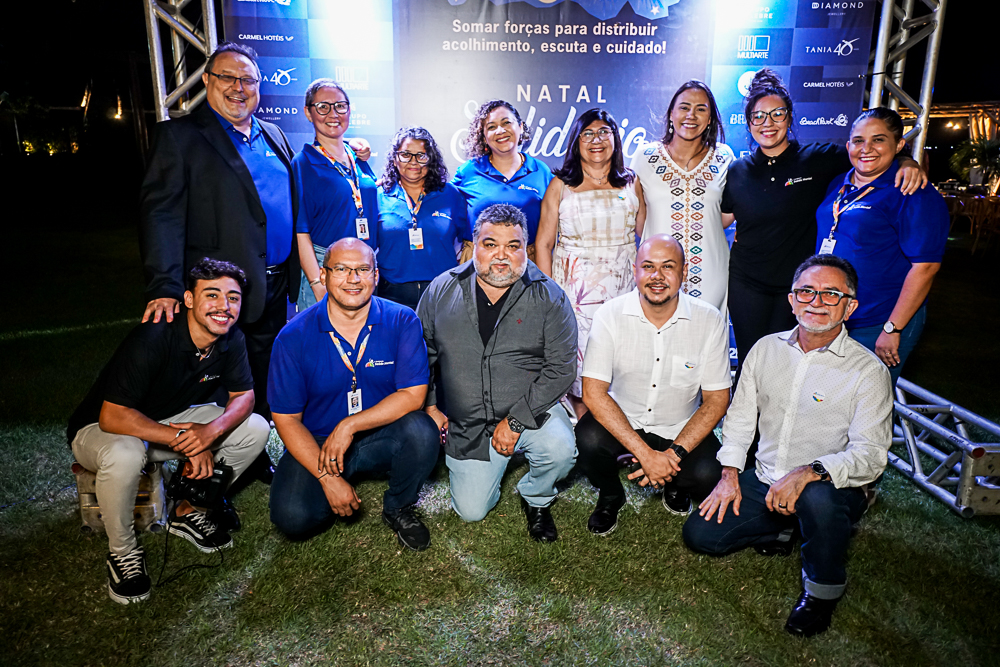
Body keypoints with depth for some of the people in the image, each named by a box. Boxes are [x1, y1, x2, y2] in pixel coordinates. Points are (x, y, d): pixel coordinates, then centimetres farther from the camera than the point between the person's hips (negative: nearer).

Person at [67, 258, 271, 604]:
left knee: (255, 429, -11)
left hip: (171, 420, 6)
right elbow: (112, 417, -33)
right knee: (124, 456, -40)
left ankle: (187, 511, 7)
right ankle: (123, 551, -10)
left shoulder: (231, 340, -14)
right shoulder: (152, 339, -32)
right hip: (100, 428, -5)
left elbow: (243, 396, -6)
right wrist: (185, 441, -34)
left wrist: (213, 429, -28)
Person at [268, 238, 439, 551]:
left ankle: (399, 508, 0)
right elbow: (286, 419, -8)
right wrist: (327, 477, -18)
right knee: (293, 517, -24)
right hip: (316, 443, 0)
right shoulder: (294, 337, -10)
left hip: (382, 437, 1)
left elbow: (413, 395, -14)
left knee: (421, 430, -31)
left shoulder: (402, 322, -10)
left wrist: (349, 425, -23)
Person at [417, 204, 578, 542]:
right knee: (471, 511, 0)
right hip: (467, 423, 2)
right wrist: (428, 407, -1)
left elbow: (561, 368, -13)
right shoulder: (442, 290, -2)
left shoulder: (549, 297, -9)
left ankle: (536, 498, 5)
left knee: (559, 451, -31)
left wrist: (515, 420, -19)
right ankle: (496, 463, 34)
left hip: (531, 410, -1)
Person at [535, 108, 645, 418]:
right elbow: (543, 243, 4)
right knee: (578, 360, -5)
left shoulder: (631, 182, 10)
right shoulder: (561, 185, 5)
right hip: (574, 286, -1)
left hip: (623, 285, 2)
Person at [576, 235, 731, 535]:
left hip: (680, 430, 1)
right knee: (589, 438, -31)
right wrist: (645, 453, -24)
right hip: (621, 421, 0)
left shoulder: (710, 321, -11)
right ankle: (610, 496, 6)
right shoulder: (610, 315, -14)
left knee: (709, 476, -26)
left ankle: (676, 484, 15)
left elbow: (717, 400, -6)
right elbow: (593, 391, -18)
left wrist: (675, 453, -19)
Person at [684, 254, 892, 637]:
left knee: (819, 499, -39)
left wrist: (809, 472, -35)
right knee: (700, 534, -6)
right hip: (763, 482, 5)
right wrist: (730, 473, -1)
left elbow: (870, 454, -18)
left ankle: (822, 590, -7)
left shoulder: (868, 371, -12)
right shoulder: (766, 349, 2)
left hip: (830, 487, -4)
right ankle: (781, 531, 22)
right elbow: (740, 415, 10)